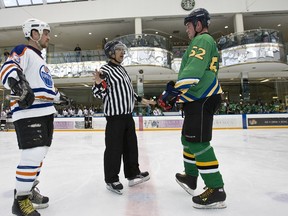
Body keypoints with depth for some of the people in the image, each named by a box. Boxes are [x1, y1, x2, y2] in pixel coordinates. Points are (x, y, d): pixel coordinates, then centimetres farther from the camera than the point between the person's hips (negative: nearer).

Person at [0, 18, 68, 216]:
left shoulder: (40, 59, 26)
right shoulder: (23, 51, -3)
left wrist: (60, 97, 39)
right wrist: (18, 85, -41)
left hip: (45, 113, 10)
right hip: (28, 113, -10)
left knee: (40, 154, 15)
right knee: (33, 155, -12)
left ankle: (29, 189, 31)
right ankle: (20, 200, 4)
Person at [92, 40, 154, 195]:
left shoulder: (122, 69, 18)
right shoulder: (105, 70, -9)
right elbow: (98, 94, -13)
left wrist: (141, 100, 24)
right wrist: (99, 83, -32)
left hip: (128, 115, 9)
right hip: (115, 116, -9)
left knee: (131, 145, 15)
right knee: (114, 148, -2)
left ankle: (133, 174, 29)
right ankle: (111, 180, 15)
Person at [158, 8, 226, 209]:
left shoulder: (202, 40, -6)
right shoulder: (204, 42, 27)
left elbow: (194, 69, -23)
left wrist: (175, 89, -24)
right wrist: (177, 88, 25)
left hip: (203, 100, -11)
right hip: (198, 99, 11)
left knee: (197, 142, -13)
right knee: (188, 139, 16)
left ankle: (216, 190, -5)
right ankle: (190, 177, 29)